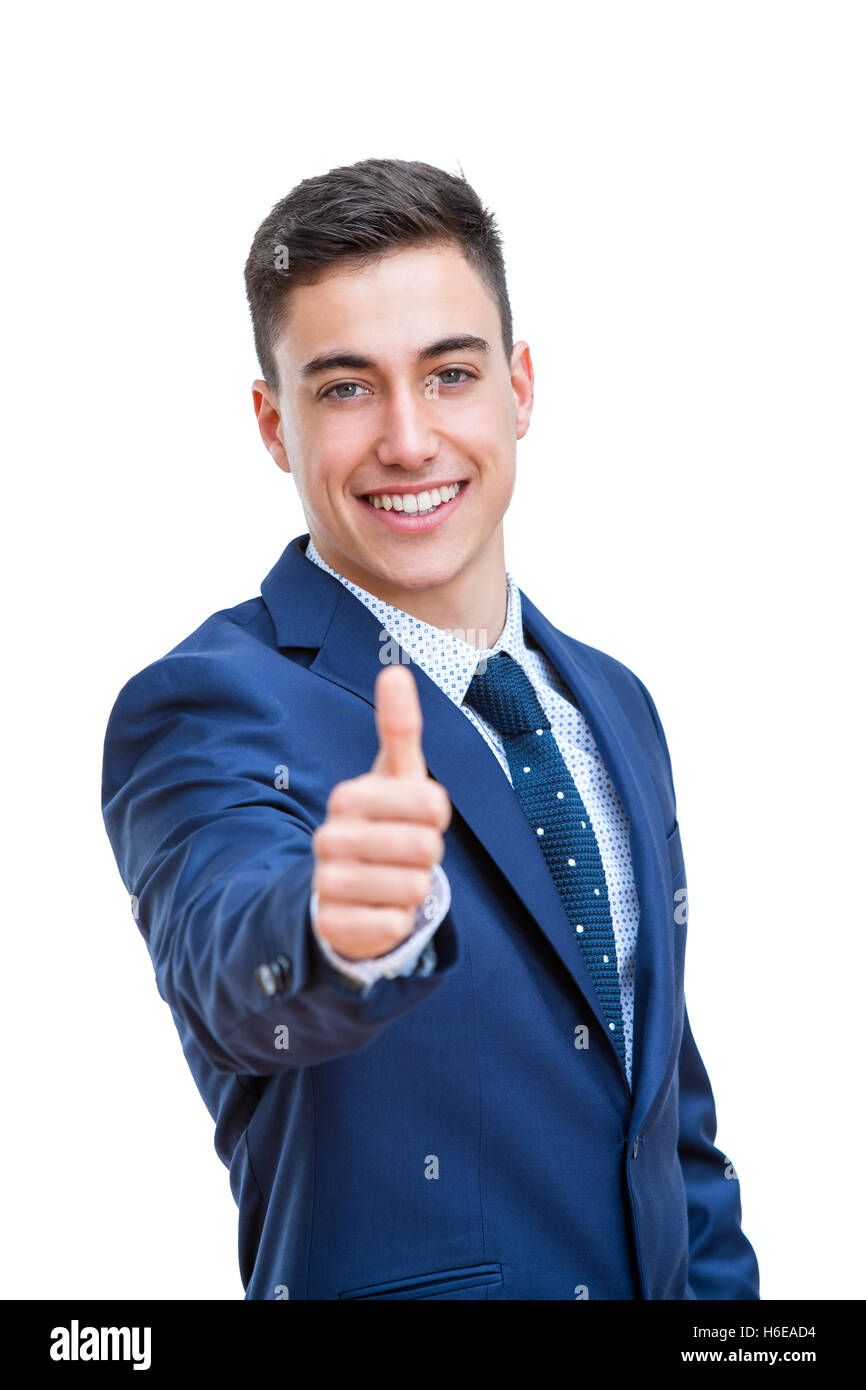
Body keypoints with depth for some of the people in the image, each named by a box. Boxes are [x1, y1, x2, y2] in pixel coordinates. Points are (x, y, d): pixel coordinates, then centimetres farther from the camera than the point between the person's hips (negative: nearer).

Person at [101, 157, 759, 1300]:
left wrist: (719, 1280, 2)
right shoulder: (206, 709, -17)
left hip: (654, 1277, 6)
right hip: (381, 1283, -5)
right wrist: (336, 926, -57)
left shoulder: (614, 705, 3)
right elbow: (233, 957, -38)